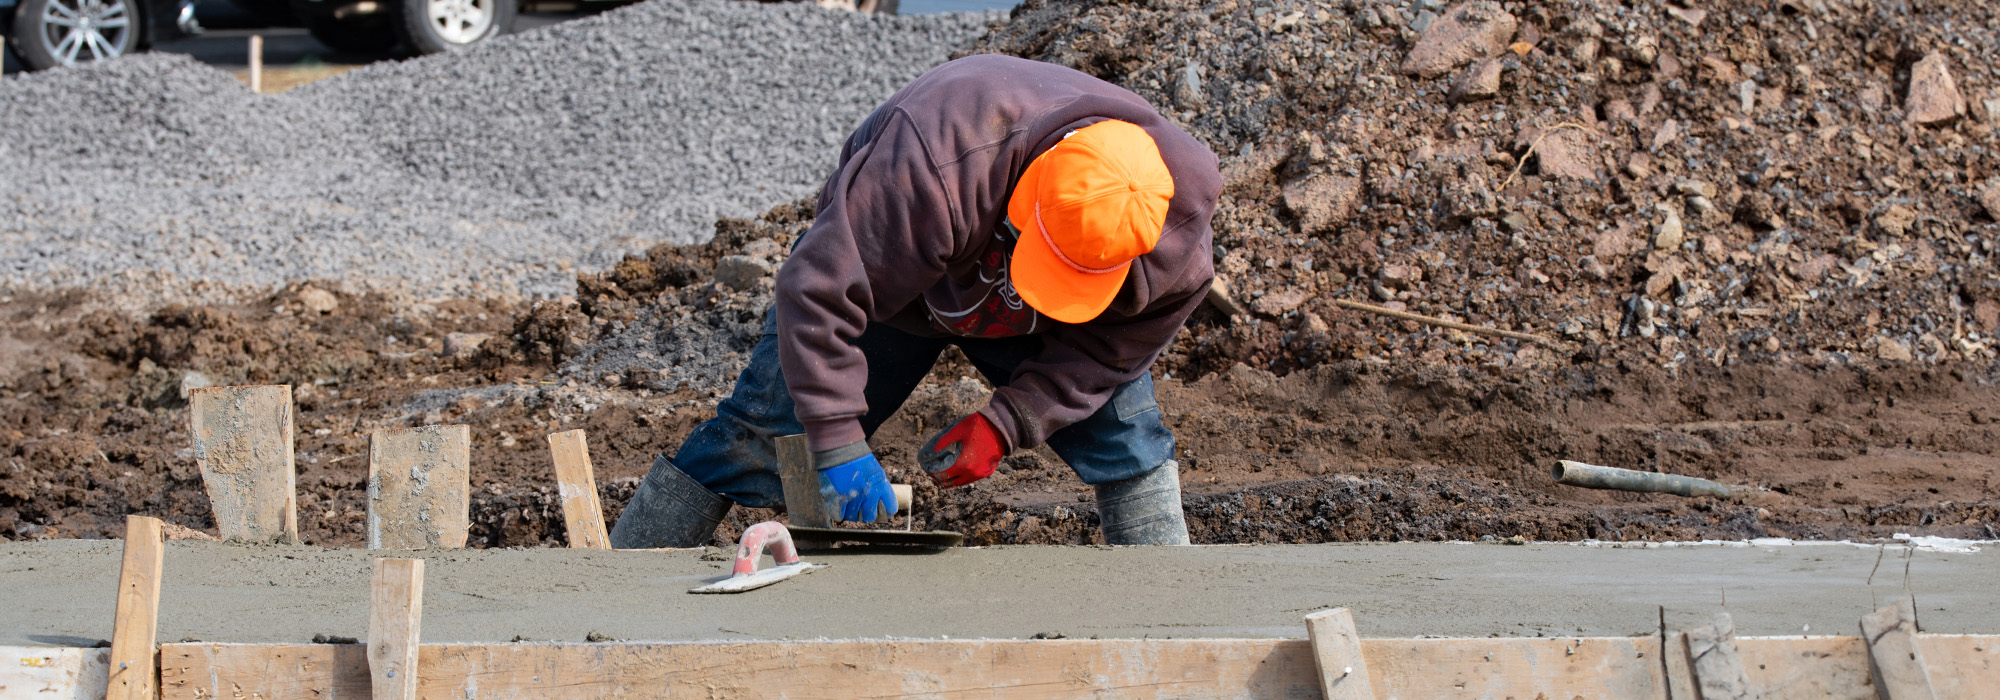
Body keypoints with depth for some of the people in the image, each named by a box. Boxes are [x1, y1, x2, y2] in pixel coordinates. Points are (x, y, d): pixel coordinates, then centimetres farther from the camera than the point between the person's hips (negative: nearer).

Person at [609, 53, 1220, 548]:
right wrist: (837, 440, -41)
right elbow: (819, 288, -42)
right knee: (760, 435, -8)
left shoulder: (1170, 238, -33)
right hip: (883, 273, -3)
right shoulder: (930, 167, -47)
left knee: (1129, 446, -8)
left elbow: (1111, 346, -16)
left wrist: (1004, 426, -26)